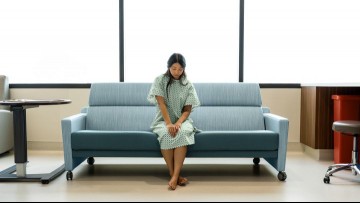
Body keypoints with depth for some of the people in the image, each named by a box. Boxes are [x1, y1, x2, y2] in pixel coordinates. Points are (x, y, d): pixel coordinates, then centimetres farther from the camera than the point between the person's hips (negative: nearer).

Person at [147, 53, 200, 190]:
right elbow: (162, 104, -10)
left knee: (182, 133, -35)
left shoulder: (188, 85, 3)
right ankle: (174, 175, -25)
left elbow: (187, 109, -1)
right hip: (163, 120, -1)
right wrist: (169, 123, -22)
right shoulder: (160, 81, -2)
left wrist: (178, 122, -20)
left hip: (181, 120, 1)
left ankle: (175, 176, -37)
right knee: (166, 134, -35)